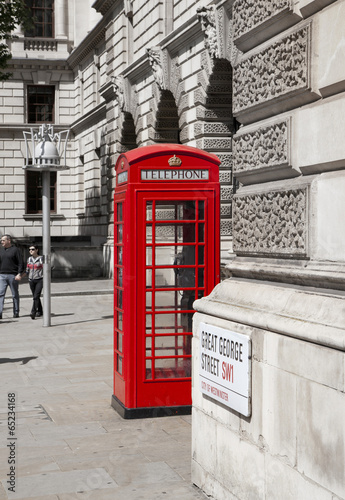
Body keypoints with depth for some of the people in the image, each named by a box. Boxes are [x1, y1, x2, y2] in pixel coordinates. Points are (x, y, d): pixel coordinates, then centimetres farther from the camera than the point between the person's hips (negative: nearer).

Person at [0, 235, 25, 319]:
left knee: (15, 295, 5)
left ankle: (16, 312, 14)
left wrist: (19, 274, -16)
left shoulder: (15, 250, -1)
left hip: (13, 275, -4)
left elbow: (21, 263, -5)